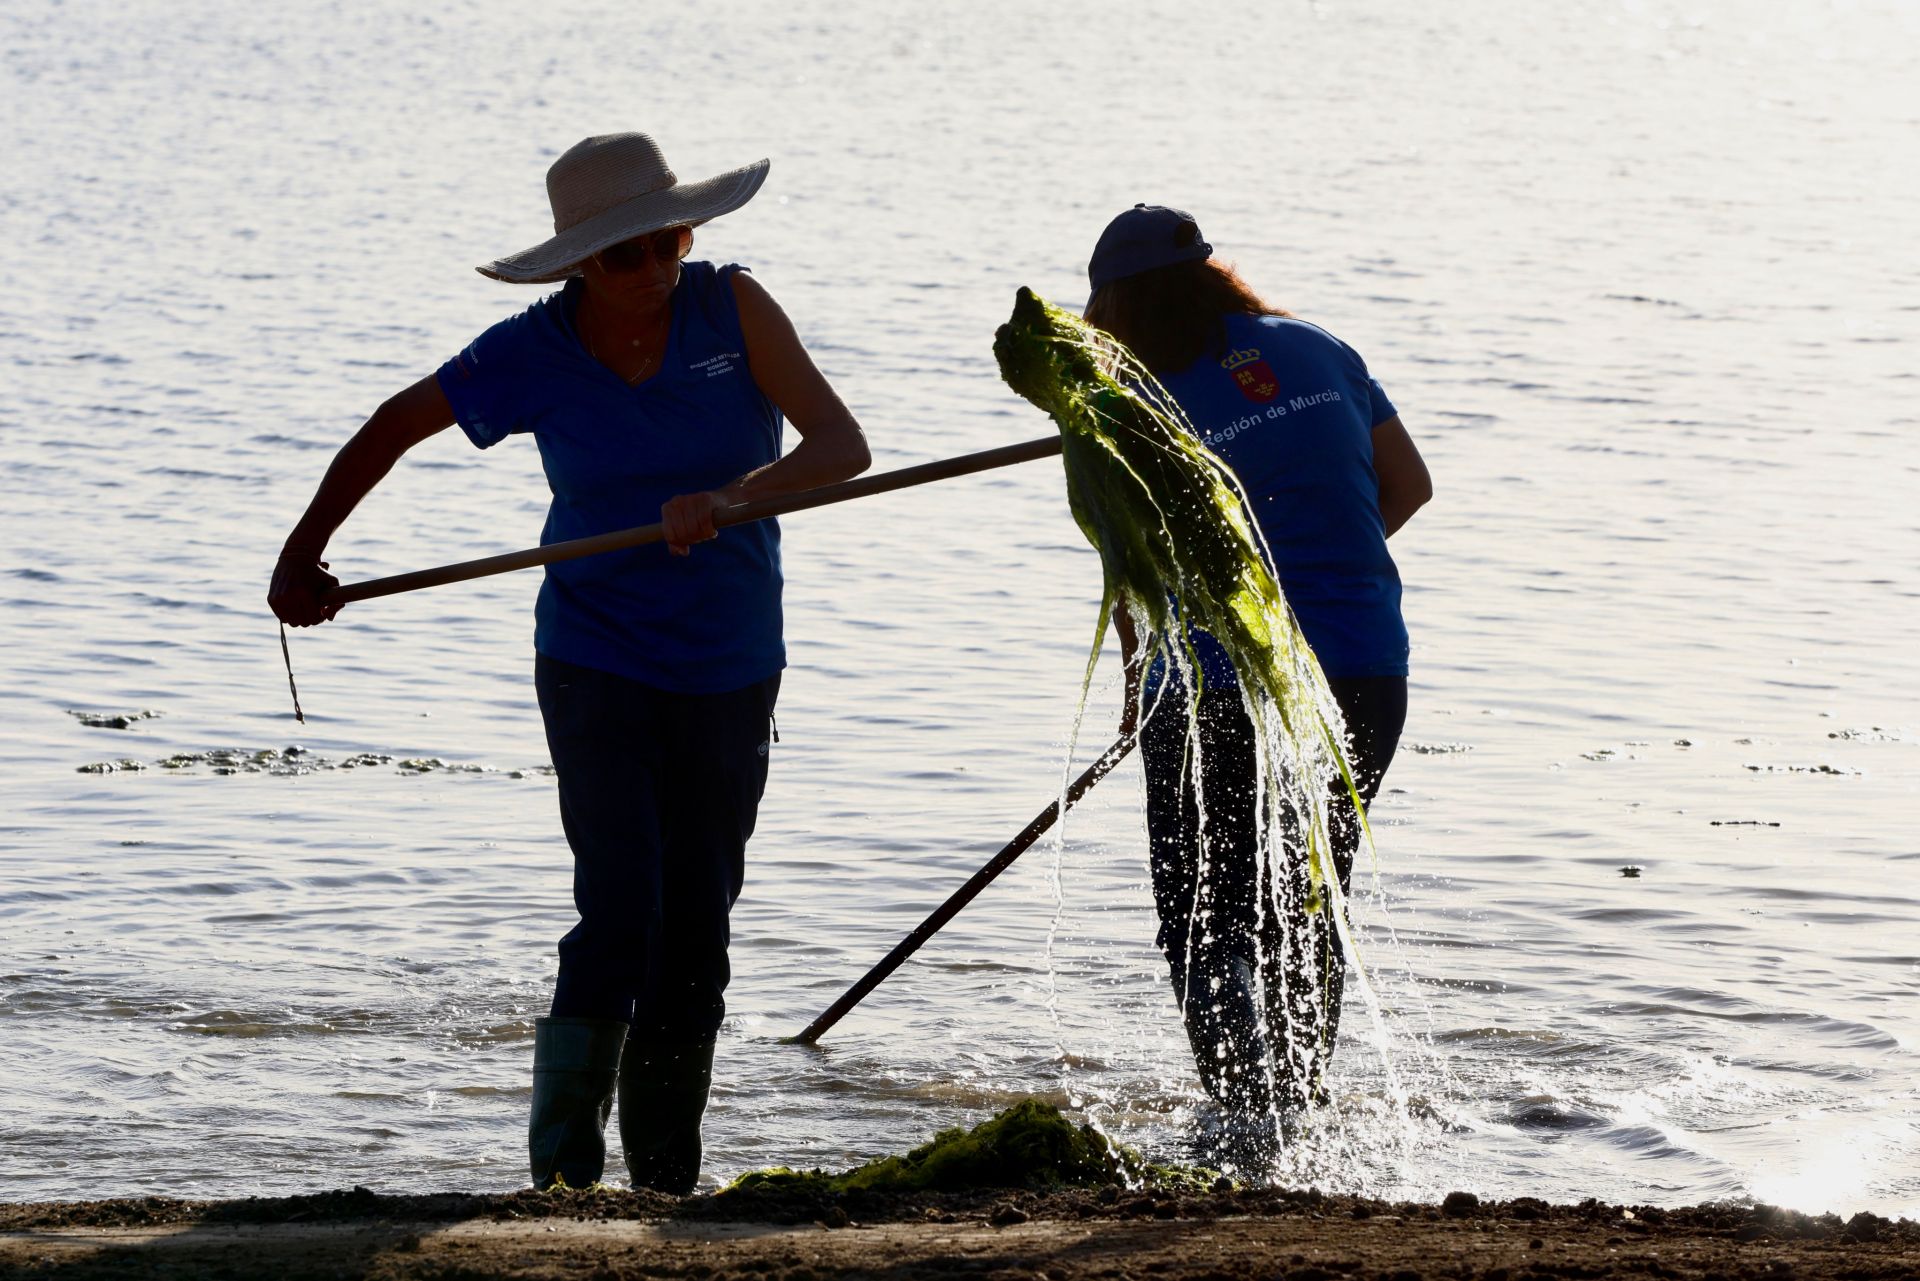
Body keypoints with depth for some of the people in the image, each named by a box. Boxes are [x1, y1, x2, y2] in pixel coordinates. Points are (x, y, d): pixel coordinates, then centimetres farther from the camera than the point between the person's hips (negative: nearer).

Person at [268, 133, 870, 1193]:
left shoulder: (731, 307, -8)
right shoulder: (532, 354, -9)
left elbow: (841, 446, -16)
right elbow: (394, 427, 6)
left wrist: (732, 497, -34)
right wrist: (300, 556, 9)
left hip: (731, 676, 2)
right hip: (595, 667, -2)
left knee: (697, 935, 8)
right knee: (621, 913, -17)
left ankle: (667, 1180, 19)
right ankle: (562, 1175, -13)